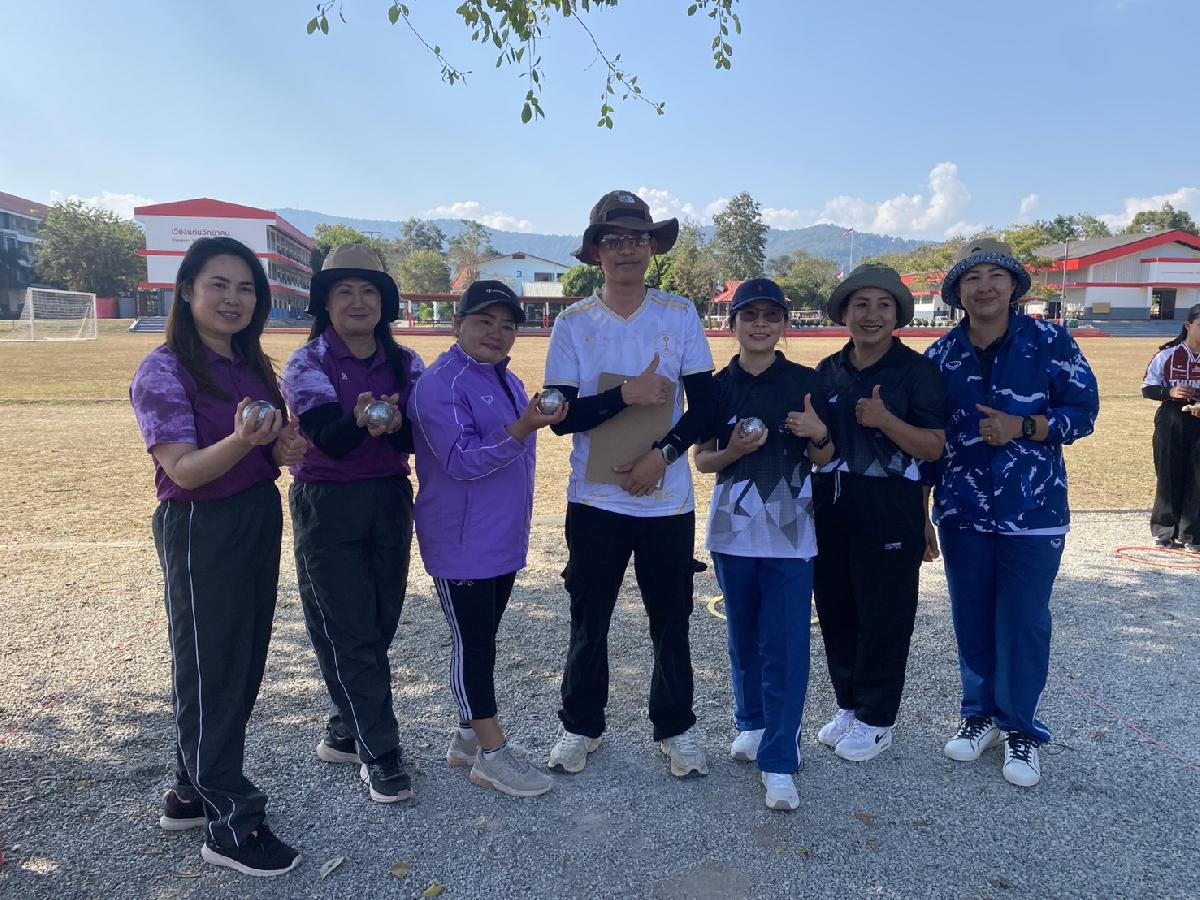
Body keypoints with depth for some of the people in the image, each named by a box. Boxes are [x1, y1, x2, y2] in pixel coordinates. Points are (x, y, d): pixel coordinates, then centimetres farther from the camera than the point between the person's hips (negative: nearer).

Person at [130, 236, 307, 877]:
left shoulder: (252, 366, 8)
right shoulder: (164, 371, -13)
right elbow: (184, 470, -19)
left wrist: (286, 448, -5)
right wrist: (242, 440, -37)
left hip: (259, 522, 8)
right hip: (200, 530, -7)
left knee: (244, 664, 15)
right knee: (211, 671, 4)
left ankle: (193, 792, 33)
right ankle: (229, 823, 17)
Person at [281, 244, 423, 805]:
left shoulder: (405, 365, 2)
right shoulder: (307, 365, -8)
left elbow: (417, 438, -8)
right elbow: (329, 440, -21)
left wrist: (394, 424, -31)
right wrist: (361, 422, -43)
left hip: (390, 503, 4)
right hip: (327, 507, -4)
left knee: (380, 626, 10)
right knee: (349, 632, -1)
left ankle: (345, 732, 30)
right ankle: (380, 754, 10)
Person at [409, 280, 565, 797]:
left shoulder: (507, 382, 11)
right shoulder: (441, 385, -15)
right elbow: (461, 460, -23)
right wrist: (522, 430, -33)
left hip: (504, 539, 8)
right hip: (461, 543, -8)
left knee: (481, 639, 16)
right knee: (472, 642, 1)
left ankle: (468, 736, 29)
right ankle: (492, 754, 11)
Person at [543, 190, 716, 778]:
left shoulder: (681, 315, 0)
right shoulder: (573, 323, -1)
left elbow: (705, 405, 0)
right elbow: (561, 416, -6)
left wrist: (663, 453, -13)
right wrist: (625, 395, -19)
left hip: (669, 499, 1)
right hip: (595, 500, 0)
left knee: (671, 619, 11)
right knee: (588, 618, 11)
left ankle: (675, 728, 30)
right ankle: (581, 725, 30)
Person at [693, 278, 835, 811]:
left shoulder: (804, 382, -1)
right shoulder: (718, 386, 3)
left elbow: (824, 460, 4)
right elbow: (702, 460, 6)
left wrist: (819, 434, -18)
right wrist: (733, 451, -15)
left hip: (790, 534, -2)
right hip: (733, 530, 2)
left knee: (785, 647, -2)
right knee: (743, 637, 16)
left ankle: (779, 762, 7)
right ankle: (752, 723, 36)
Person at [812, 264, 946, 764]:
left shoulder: (915, 370, -5)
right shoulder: (829, 371, 10)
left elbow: (934, 446, -11)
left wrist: (885, 420, -25)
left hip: (889, 509, -5)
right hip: (831, 507, 5)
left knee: (884, 616, 5)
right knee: (835, 610, 12)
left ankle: (876, 719, 21)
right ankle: (848, 705, 30)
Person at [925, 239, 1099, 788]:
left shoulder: (1050, 342, -5)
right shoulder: (941, 355, 1)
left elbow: (1084, 411, -3)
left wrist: (1021, 427, -20)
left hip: (1033, 513, -2)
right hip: (962, 512, 2)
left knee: (1023, 622, 5)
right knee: (971, 619, 12)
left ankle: (1022, 730, 22)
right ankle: (980, 714, 31)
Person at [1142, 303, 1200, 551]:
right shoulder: (1168, 355, -1)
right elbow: (1148, 388, 3)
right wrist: (1170, 392, -16)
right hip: (1171, 422, -1)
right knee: (1168, 476, 6)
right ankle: (1165, 530, 19)